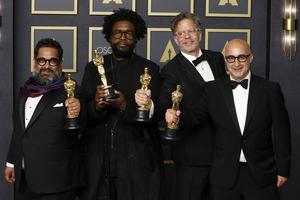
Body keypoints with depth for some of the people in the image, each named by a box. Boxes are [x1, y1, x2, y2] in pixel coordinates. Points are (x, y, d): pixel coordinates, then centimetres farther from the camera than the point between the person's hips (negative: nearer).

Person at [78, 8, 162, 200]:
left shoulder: (150, 69, 4)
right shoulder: (93, 67, 9)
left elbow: (155, 114, -5)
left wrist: (125, 106, -21)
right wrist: (97, 105, -19)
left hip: (137, 159, -1)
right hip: (98, 157, 1)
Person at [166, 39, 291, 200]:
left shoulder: (270, 89, 0)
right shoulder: (213, 90, 4)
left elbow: (281, 131, 1)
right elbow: (196, 115, -2)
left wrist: (282, 169, 0)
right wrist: (177, 117, -24)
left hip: (262, 175, 0)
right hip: (225, 176, 1)